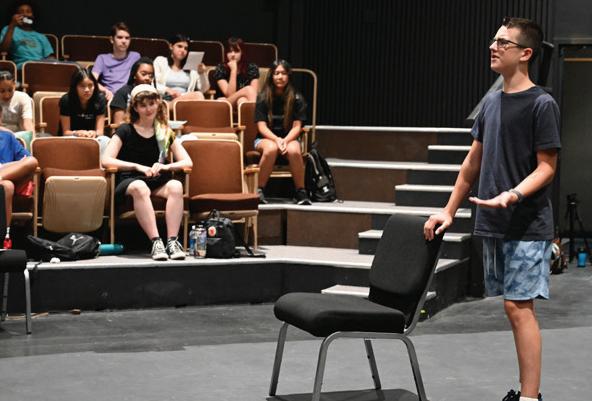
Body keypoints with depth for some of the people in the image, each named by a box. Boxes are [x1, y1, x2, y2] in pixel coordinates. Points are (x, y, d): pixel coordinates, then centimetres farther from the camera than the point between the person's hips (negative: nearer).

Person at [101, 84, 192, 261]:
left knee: (176, 186, -32)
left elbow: (187, 162, 9)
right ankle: (156, 241, -44)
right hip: (128, 182, -3)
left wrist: (165, 167, -11)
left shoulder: (165, 133, 14)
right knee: (139, 187, -39)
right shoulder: (125, 131, 5)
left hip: (157, 183, 3)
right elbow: (106, 160, -7)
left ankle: (172, 240, -39)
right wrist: (138, 167, -13)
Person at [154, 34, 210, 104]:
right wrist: (167, 90, -17)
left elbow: (204, 90, 17)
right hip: (166, 100, -3)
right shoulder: (160, 61, 16)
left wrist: (202, 74, -1)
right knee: (198, 95, -33)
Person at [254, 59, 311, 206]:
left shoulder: (297, 99, 1)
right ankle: (260, 190, -27)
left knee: (294, 150, -36)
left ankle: (301, 192, -23)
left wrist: (285, 141, -22)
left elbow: (297, 126, -3)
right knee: (271, 148, -38)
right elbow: (261, 126, -6)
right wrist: (277, 140, -23)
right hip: (266, 138, -1)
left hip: (289, 138, 1)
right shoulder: (263, 98, 0)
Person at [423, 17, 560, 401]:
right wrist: (449, 211, 17)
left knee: (519, 306, -10)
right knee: (514, 306, 9)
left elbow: (547, 166, -11)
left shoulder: (542, 104, -9)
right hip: (493, 225, 7)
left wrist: (513, 195, -27)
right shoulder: (491, 102, 12)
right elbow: (474, 161, 18)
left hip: (527, 226, -7)